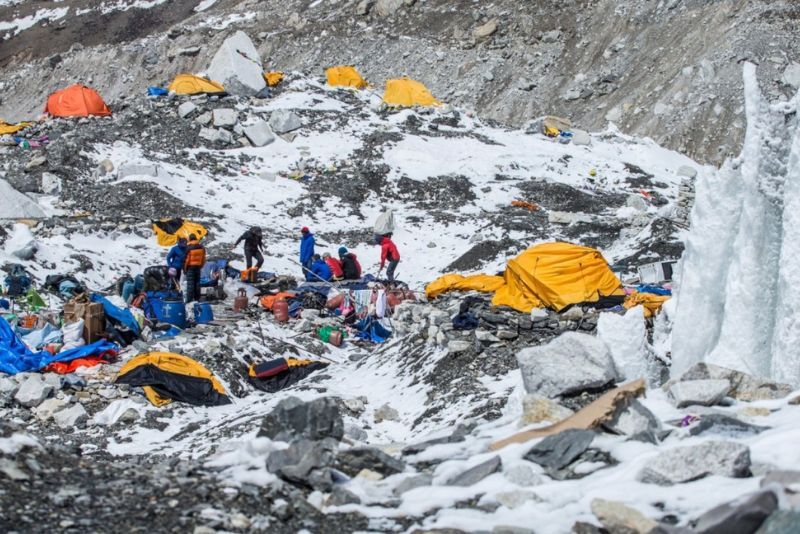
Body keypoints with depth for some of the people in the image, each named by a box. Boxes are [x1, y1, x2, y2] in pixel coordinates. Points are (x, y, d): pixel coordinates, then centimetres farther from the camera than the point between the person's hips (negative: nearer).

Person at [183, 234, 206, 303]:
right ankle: (197, 298, 16)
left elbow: (186, 259, -12)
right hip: (198, 267, 5)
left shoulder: (188, 248, -14)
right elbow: (203, 258, 9)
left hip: (190, 267, -5)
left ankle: (189, 298, -7)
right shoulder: (202, 247, 3)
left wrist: (184, 268, -2)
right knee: (197, 282, 13)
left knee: (190, 282, -3)